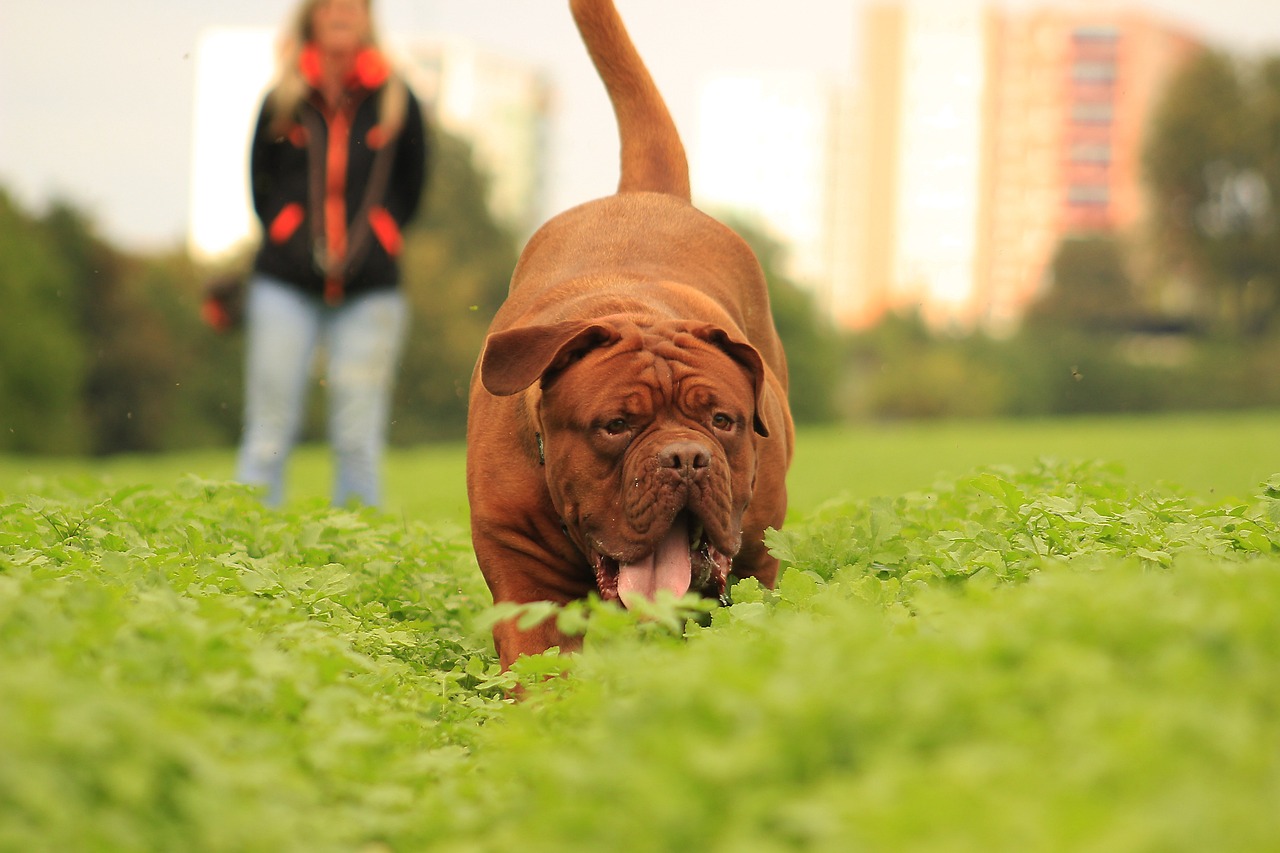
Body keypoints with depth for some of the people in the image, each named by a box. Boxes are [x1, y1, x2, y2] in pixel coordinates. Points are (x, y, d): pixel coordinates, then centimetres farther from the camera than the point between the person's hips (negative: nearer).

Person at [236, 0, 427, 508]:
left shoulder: (395, 101, 5)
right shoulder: (283, 101, 5)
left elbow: (411, 186, 13)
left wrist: (374, 236, 7)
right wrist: (286, 231, 8)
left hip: (368, 289, 0)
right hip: (287, 284, 0)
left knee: (359, 440, 1)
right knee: (269, 433, -2)